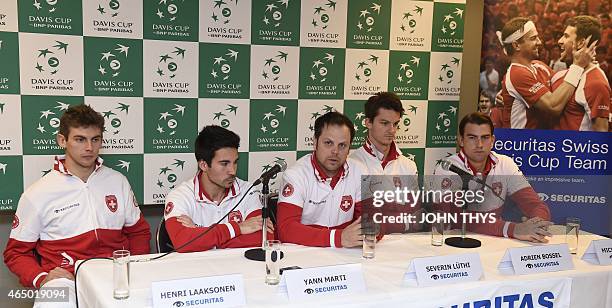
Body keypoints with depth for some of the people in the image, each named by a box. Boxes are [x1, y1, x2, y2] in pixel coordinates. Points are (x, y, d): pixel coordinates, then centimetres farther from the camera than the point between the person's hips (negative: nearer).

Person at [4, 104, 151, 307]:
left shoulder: (118, 181, 12)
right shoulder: (37, 194, 3)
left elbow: (139, 232, 20)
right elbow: (16, 252, 10)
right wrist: (41, 279, -10)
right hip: (64, 278, -2)